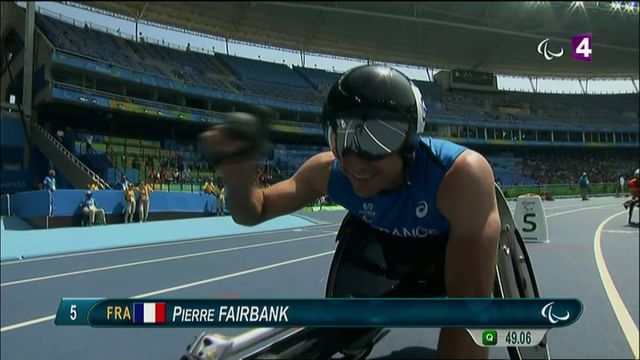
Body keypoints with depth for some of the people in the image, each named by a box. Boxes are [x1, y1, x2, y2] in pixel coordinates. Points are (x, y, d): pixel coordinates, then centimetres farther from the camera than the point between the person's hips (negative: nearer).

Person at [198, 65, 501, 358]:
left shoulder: (462, 174, -41)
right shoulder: (328, 170, -26)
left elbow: (471, 305, -43)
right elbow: (254, 212, -15)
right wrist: (238, 180, -38)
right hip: (391, 249, 3)